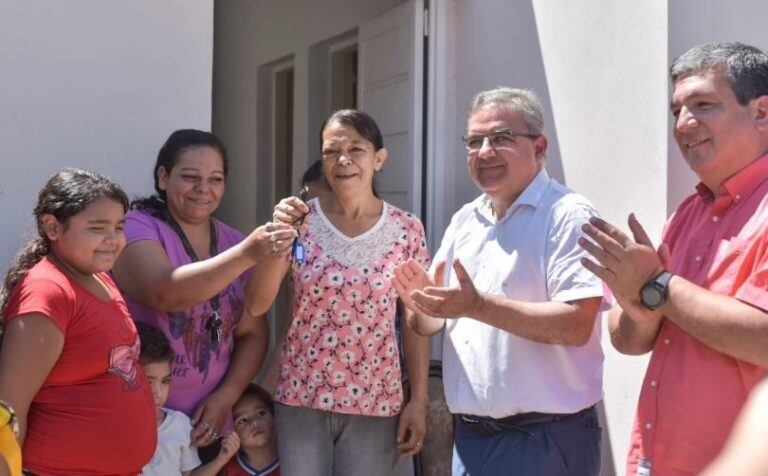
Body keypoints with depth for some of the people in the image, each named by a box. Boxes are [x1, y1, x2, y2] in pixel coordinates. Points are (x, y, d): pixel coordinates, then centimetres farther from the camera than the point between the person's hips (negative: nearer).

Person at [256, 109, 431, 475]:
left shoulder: (406, 229, -2)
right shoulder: (301, 220, -3)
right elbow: (256, 304, -8)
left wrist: (419, 400, -1)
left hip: (375, 404, 0)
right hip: (301, 398, 0)